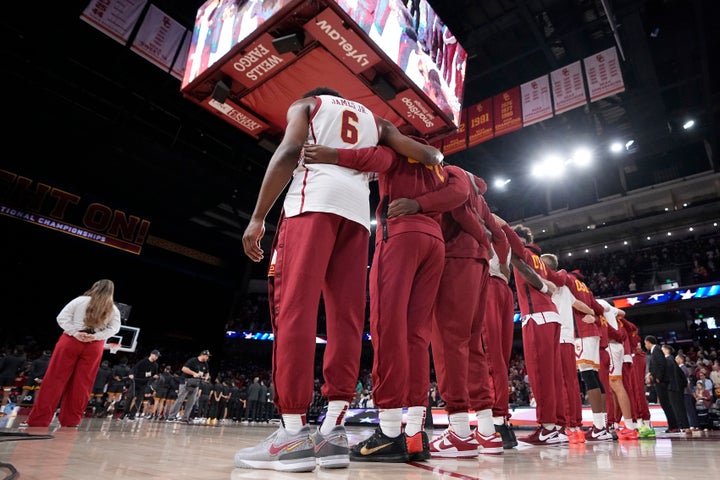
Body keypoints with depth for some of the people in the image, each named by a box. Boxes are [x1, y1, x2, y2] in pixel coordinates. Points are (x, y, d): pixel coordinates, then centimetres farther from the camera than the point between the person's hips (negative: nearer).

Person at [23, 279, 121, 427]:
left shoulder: (80, 300, 1)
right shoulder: (113, 310, 4)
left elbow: (61, 318, -4)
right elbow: (114, 328, -4)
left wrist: (75, 333, -9)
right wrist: (95, 337, -10)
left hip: (71, 341, 0)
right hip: (94, 347, 1)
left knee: (55, 380, 5)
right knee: (81, 384, 6)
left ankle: (39, 419, 7)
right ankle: (70, 420, 10)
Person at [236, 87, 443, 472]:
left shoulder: (304, 104, 22)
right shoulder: (372, 118, 33)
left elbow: (289, 152, 1)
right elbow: (417, 153, 18)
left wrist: (257, 217, -3)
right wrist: (437, 156, 43)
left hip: (314, 200, -4)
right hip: (357, 208, 4)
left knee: (294, 309, -10)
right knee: (346, 318, -1)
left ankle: (294, 433, -13)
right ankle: (334, 430, -4)